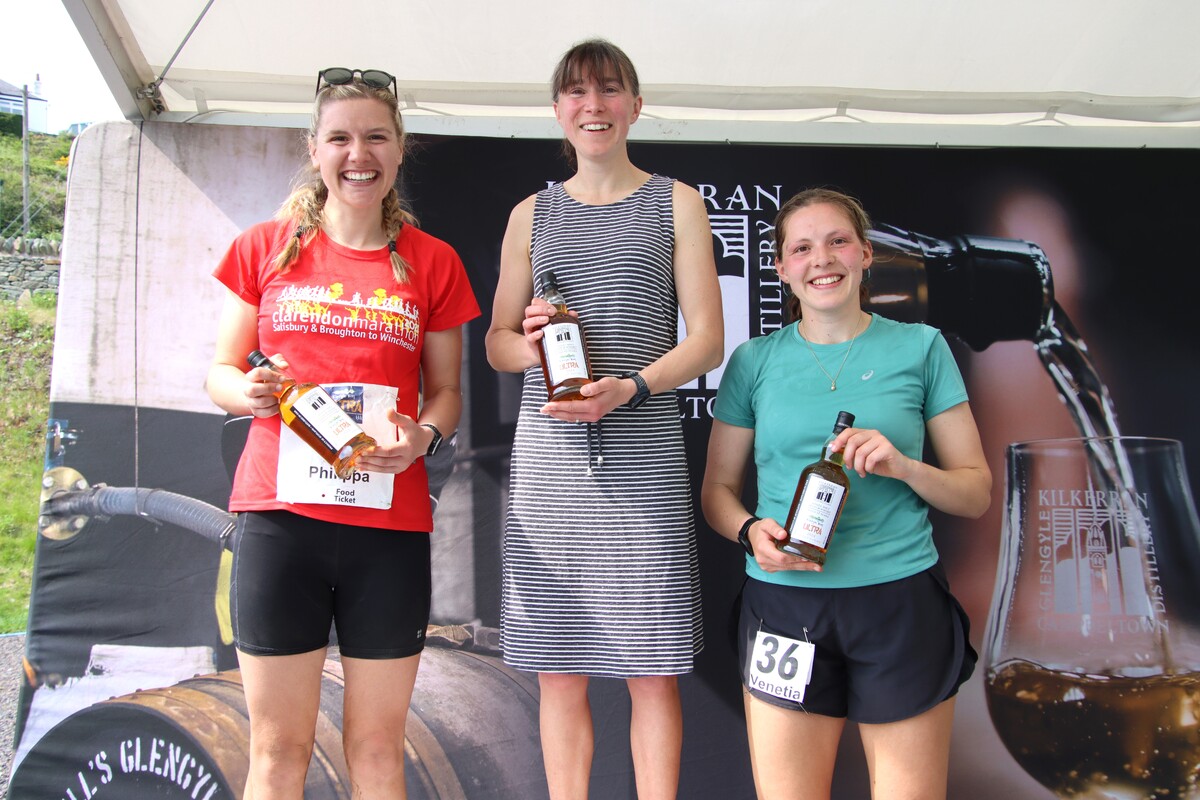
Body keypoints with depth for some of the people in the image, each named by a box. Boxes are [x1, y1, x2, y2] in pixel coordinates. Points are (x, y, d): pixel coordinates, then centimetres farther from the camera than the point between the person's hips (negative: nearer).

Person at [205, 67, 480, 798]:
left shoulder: (433, 262, 7)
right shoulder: (264, 247, 7)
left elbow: (446, 390, 11)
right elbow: (220, 372, 11)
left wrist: (423, 435, -11)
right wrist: (247, 391, -11)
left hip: (390, 523, 0)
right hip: (280, 513, 0)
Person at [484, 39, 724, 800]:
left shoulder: (676, 203, 10)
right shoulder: (532, 214, 16)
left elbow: (706, 339, 3)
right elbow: (496, 341, 17)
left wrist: (629, 387, -14)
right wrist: (529, 345, -8)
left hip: (642, 453, -2)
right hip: (549, 455, 2)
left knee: (652, 669, -1)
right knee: (558, 670, 5)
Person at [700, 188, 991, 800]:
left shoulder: (921, 348, 4)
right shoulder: (754, 361, 7)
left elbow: (976, 492, 6)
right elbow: (717, 488, 11)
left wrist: (902, 466, -13)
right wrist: (751, 532, -11)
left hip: (901, 604, 0)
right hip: (784, 604, 1)